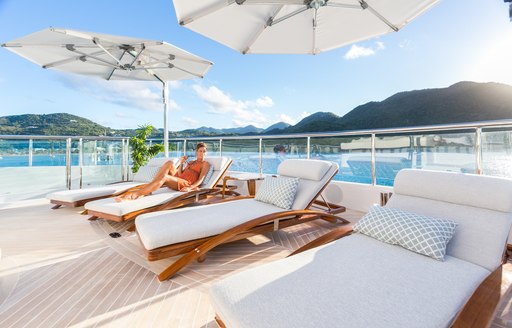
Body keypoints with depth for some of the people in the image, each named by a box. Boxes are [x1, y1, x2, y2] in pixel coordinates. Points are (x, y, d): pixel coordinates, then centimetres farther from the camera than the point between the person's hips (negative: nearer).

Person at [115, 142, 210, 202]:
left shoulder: (205, 164, 13)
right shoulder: (191, 162, 32)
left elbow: (200, 179, -4)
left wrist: (190, 187, -20)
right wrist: (181, 163, 11)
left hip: (186, 184, -6)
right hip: (177, 180, 6)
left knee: (163, 177, -34)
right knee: (169, 163, -22)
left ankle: (136, 193, -42)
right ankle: (146, 189, -28)